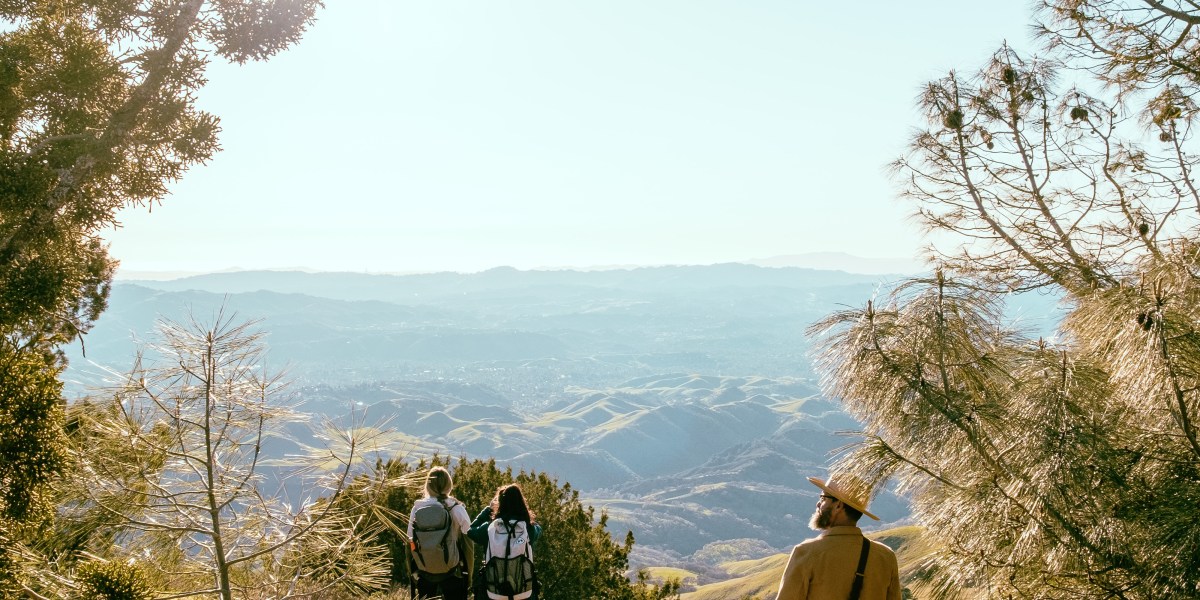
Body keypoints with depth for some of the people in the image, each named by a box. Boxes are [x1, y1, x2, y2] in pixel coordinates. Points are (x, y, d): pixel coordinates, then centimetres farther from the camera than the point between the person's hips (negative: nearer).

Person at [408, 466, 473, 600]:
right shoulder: (457, 509, -13)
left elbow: (411, 540, -4)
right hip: (453, 572, -2)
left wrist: (413, 571, 9)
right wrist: (469, 575, 2)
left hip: (425, 570, 2)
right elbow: (468, 543, -10)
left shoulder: (418, 508, -9)